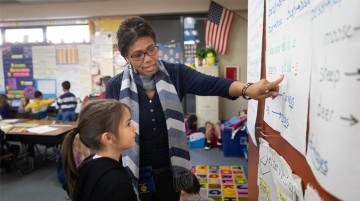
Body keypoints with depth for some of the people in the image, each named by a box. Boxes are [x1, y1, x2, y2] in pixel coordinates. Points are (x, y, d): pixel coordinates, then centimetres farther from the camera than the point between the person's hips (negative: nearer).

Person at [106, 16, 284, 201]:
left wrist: (248, 89, -44)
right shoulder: (115, 86, -10)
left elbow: (211, 84, -26)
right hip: (134, 174, -1)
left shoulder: (175, 74, -10)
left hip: (169, 171, 1)